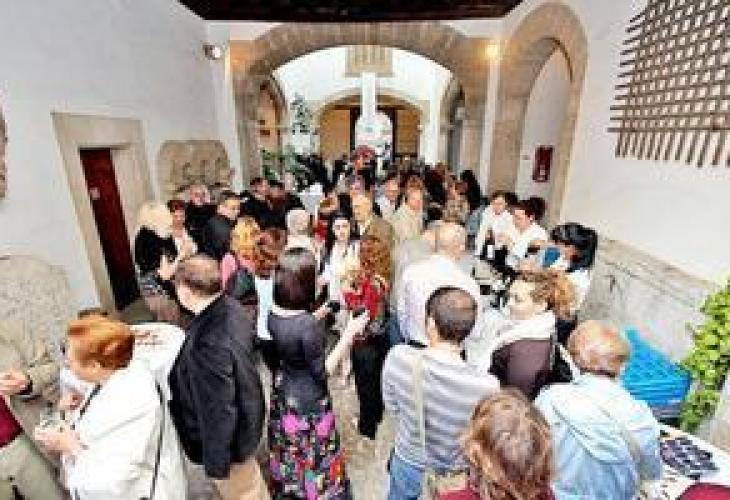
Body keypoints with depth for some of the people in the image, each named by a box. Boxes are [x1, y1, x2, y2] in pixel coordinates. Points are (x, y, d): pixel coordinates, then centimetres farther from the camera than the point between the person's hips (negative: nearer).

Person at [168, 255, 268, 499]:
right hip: (246, 413, 8)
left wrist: (215, 462, -14)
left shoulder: (209, 345, -38)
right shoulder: (232, 307, -12)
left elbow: (218, 411, -29)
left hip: (226, 435, -8)